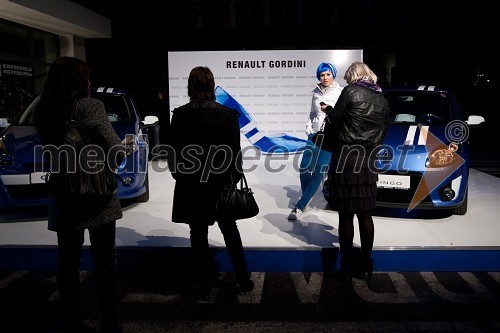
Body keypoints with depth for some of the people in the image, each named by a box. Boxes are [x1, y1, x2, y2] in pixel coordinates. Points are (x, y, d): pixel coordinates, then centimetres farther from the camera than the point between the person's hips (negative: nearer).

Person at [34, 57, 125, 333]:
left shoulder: (44, 111, 2)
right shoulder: (91, 106, -14)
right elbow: (115, 149, -15)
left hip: (62, 196, 5)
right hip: (96, 195, -4)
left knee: (68, 261, 13)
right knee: (104, 261, 8)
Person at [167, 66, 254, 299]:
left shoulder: (180, 115, -9)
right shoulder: (228, 114, -9)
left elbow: (172, 150, -4)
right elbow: (235, 151, -6)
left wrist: (180, 175, 11)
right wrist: (235, 178, 7)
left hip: (191, 186, -1)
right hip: (221, 184, 1)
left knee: (198, 235, 11)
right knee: (230, 230, 17)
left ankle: (204, 285, 20)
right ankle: (243, 280, 24)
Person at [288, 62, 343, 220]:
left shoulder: (340, 93, -2)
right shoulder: (316, 92, 12)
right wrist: (308, 127, 8)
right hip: (315, 134, 5)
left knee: (319, 171, -7)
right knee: (304, 168, -2)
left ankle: (300, 206, -3)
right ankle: (307, 198, 21)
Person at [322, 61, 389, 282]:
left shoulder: (350, 92, -4)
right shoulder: (383, 101, 13)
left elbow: (333, 122, -6)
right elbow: (382, 134, 15)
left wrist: (329, 110, 16)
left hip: (345, 160, -5)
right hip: (368, 163, 5)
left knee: (346, 215, 1)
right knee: (365, 215, 12)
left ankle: (347, 268, 9)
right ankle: (365, 266, 20)